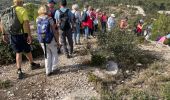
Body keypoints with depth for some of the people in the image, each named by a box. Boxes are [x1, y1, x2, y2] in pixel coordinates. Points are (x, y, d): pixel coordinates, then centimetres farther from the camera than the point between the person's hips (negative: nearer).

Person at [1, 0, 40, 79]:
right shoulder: (23, 10, -10)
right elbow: (26, 23, -20)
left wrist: (4, 34, 10)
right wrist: (29, 35, -21)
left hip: (13, 35, 4)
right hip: (22, 34, -4)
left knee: (18, 52, 12)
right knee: (27, 51, 16)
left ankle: (19, 71, 6)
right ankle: (32, 64, 38)